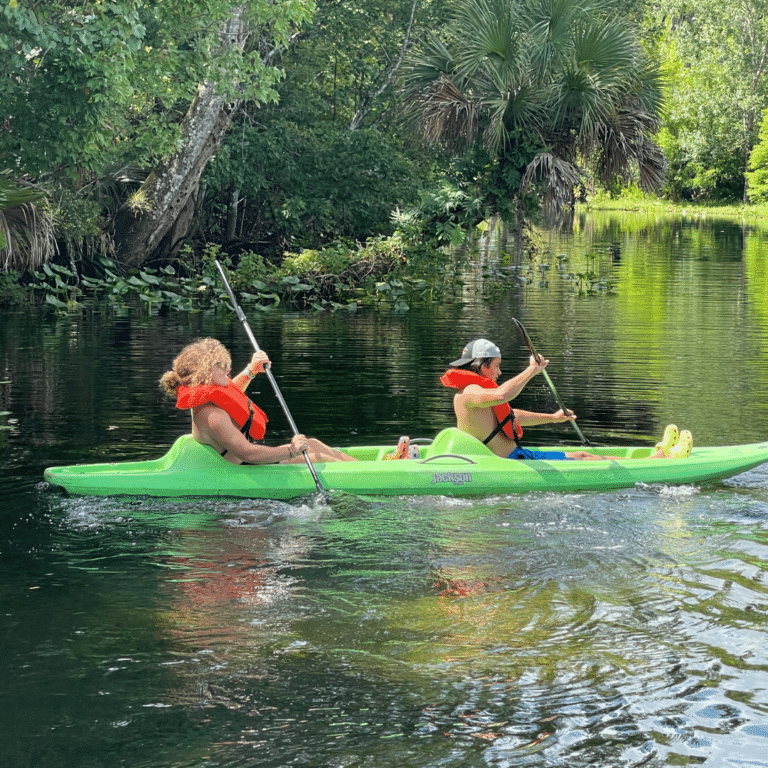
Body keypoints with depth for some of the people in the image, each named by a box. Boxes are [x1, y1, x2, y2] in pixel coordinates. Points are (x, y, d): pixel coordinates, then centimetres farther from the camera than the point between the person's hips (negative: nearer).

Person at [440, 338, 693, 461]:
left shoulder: (470, 394, 16)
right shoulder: (469, 393, -19)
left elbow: (510, 416, 29)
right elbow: (501, 395, -42)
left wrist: (552, 418, 32)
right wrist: (531, 371, -31)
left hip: (512, 459, 11)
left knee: (583, 457, 11)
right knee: (585, 461, -3)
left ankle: (659, 453, 16)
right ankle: (661, 459, 4)